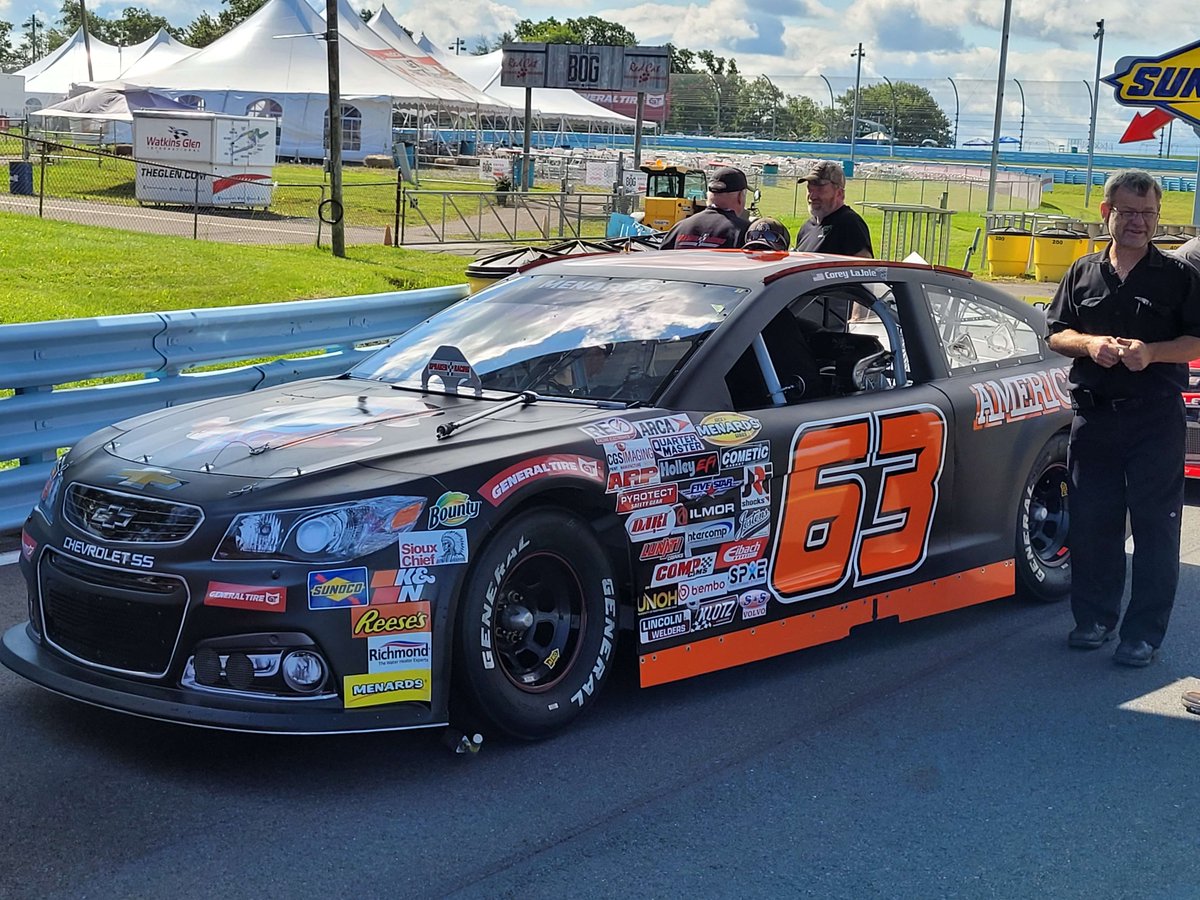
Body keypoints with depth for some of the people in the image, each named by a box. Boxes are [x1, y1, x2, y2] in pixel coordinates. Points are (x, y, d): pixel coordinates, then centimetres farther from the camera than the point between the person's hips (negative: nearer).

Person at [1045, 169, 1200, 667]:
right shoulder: (1083, 272, 10)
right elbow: (1056, 333, 11)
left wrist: (1152, 352, -18)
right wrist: (1089, 343, -9)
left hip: (1156, 419, -3)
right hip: (1093, 415, 3)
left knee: (1155, 527, -1)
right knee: (1091, 522, 8)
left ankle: (1144, 633, 6)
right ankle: (1094, 618, 23)